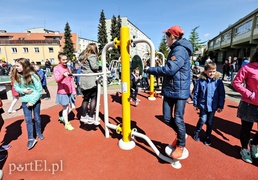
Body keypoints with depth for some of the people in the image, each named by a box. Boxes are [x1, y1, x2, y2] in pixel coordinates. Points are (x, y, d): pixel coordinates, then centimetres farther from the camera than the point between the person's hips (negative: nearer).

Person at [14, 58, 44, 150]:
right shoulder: (18, 76, -2)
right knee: (28, 120, 5)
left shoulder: (33, 75, -16)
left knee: (37, 118, 12)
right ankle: (31, 139, 14)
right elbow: (16, 87, 8)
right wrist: (22, 91, -15)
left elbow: (39, 90, -15)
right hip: (25, 102, 3)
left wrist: (32, 101, -16)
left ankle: (39, 133, 34)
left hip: (35, 101, -3)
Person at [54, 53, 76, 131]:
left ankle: (63, 117, 34)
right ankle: (67, 124, 18)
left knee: (72, 107, 11)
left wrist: (74, 90, 11)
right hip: (62, 92, -6)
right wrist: (63, 75, -40)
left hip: (70, 91, 6)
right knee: (65, 107, 2)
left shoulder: (68, 68, 13)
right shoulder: (56, 68, -5)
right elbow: (57, 79, -20)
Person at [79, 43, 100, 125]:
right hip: (91, 80, -8)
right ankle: (91, 117, -1)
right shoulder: (92, 56, -5)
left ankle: (83, 116, 20)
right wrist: (98, 66, 5)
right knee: (93, 98, -1)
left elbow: (81, 65, 16)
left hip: (83, 80, 8)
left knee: (86, 98, 14)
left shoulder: (83, 56, 19)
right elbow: (94, 67, -14)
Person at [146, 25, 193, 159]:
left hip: (180, 91, -9)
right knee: (167, 118, 11)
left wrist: (150, 70, -16)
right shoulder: (174, 50, 17)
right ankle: (180, 134, 37)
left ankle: (181, 145, 23)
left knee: (178, 119, 0)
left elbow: (169, 70, -26)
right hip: (169, 90, 9)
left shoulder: (181, 50, -15)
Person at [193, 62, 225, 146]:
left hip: (213, 106, 1)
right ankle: (197, 133, 26)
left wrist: (220, 106, -1)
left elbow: (222, 94, -1)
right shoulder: (201, 80, -7)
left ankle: (208, 137, 30)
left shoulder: (218, 81, -6)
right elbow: (196, 93, -1)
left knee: (210, 122, 11)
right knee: (203, 120, -1)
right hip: (203, 105, -1)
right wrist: (195, 103, 2)